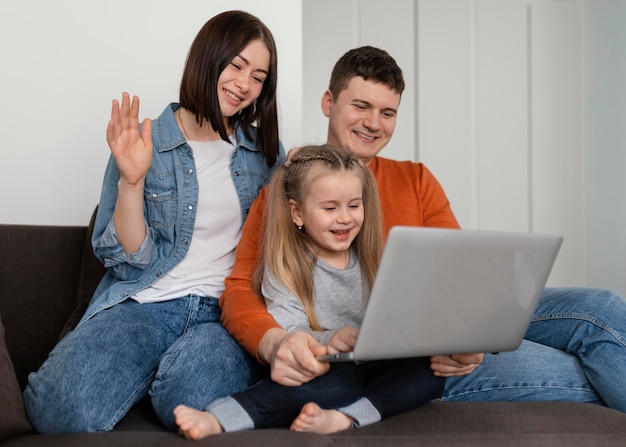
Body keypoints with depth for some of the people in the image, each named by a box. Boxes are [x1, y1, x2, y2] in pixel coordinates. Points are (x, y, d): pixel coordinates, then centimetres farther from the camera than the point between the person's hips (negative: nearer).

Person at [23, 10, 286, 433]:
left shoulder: (266, 151, 13)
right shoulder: (143, 143, 3)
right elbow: (128, 259, -2)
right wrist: (132, 182, -16)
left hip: (228, 310, 2)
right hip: (144, 304, -1)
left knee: (190, 395, -34)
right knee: (63, 406, -29)